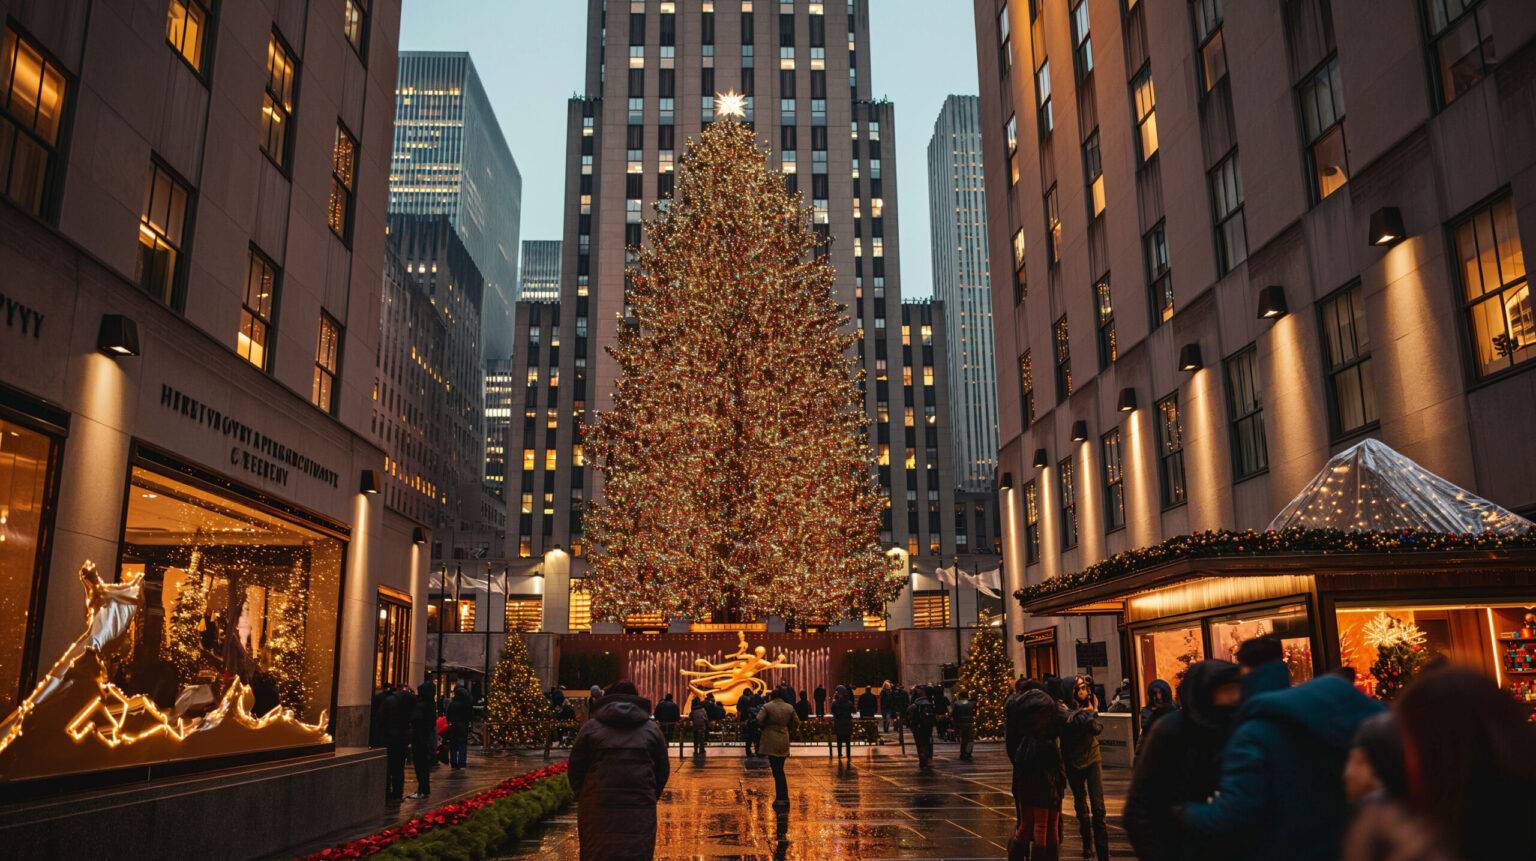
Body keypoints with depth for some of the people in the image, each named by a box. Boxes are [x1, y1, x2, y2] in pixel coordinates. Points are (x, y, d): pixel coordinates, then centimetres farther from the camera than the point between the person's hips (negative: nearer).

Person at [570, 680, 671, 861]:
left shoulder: (591, 726, 6)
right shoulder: (652, 729, 10)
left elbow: (575, 769, 6)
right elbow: (663, 771, 12)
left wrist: (582, 797, 18)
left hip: (597, 808, -1)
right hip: (641, 812, 1)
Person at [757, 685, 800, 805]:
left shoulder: (767, 706, -8)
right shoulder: (790, 708, 2)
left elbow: (759, 720, -17)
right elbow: (796, 722, 6)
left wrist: (765, 727, 2)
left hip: (771, 741, -4)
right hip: (784, 741, 4)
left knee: (777, 770, -1)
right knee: (780, 770, 14)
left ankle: (781, 798, -2)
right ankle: (783, 798, 15)